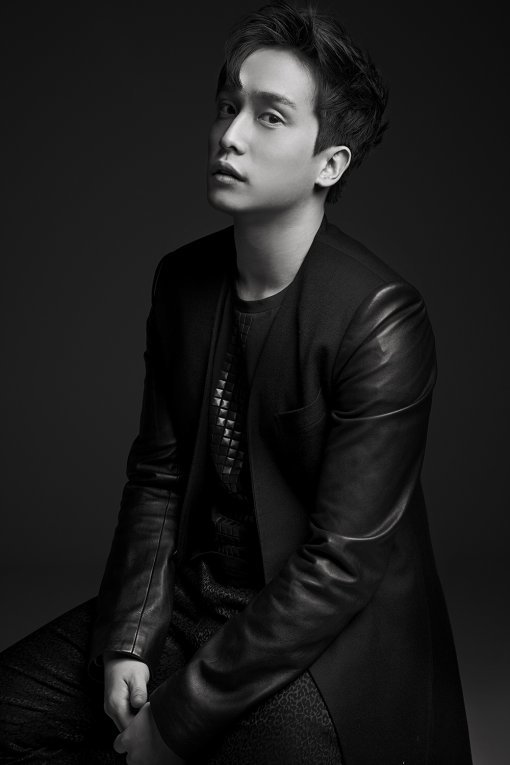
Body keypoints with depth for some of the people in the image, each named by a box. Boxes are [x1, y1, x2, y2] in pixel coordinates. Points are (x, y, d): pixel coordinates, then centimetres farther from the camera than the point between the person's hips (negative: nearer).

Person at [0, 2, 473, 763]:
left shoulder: (382, 321, -20)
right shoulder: (181, 279, 0)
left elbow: (340, 565, -21)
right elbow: (156, 475, 5)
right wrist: (127, 641, -7)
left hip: (324, 638, -5)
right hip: (189, 605, 5)